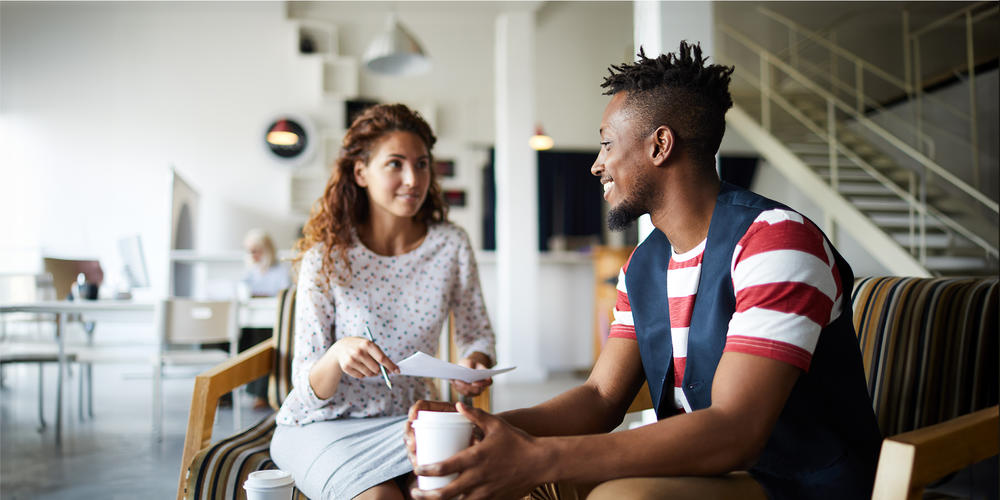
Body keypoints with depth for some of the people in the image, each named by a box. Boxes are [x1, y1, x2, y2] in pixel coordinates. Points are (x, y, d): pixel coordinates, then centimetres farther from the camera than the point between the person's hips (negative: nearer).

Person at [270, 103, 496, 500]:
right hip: (324, 424, -2)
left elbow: (477, 333, 9)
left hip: (408, 417, 2)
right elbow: (308, 390, -11)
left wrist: (475, 362, -15)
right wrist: (337, 354, -34)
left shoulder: (451, 246, -6)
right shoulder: (327, 257, -12)